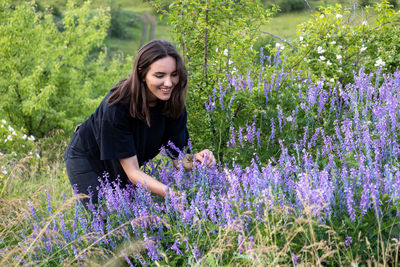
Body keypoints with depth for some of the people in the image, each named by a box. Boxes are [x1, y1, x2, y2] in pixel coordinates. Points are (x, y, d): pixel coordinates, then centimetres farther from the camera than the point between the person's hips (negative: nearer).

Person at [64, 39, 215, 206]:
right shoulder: (117, 106, -35)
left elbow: (178, 158, -16)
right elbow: (132, 171, -33)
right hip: (87, 161, -5)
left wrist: (195, 160, -39)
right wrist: (169, 192, -48)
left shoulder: (174, 104, -20)